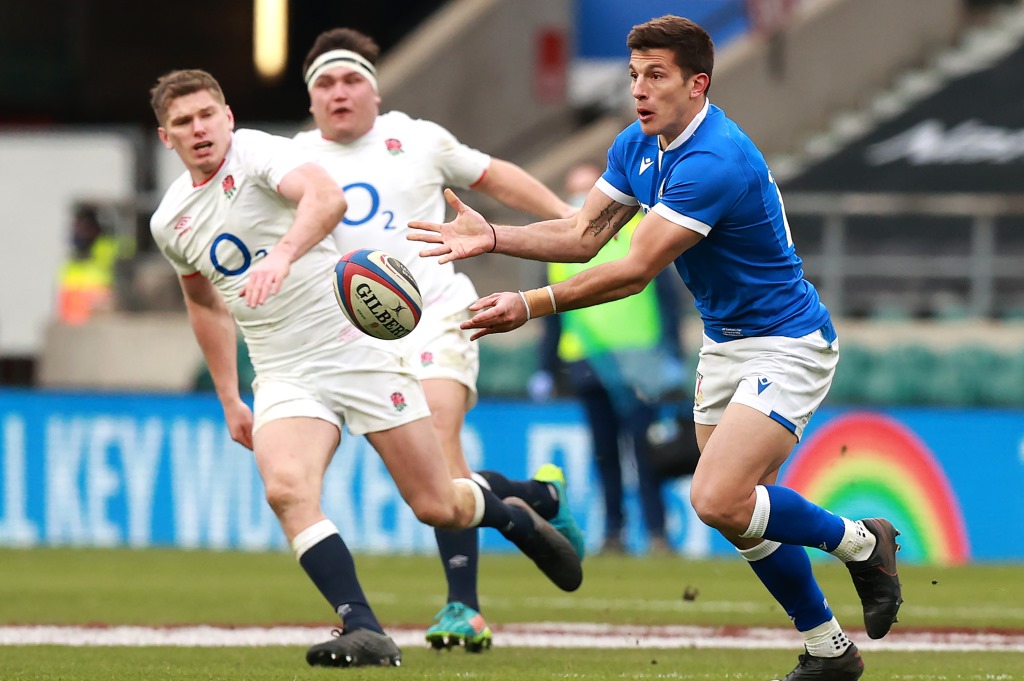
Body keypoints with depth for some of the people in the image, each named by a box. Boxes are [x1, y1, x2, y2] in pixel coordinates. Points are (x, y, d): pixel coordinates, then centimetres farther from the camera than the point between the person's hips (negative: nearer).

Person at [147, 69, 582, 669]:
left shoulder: (256, 153, -12)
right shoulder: (170, 221, 8)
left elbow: (328, 196, -33)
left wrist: (283, 254, -51)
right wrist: (229, 399, 24)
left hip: (358, 344, -4)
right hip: (285, 378, 4)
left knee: (437, 506, 0)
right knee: (286, 489, -26)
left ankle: (518, 519, 35)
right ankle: (365, 633, -26)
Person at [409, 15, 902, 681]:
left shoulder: (716, 162, -28)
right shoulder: (637, 146, 2)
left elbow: (635, 272, -28)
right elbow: (584, 234, 6)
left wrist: (532, 306, -28)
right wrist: (493, 238, -8)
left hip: (787, 345, -9)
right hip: (725, 344, 9)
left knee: (719, 500, -21)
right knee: (740, 509, 8)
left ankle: (861, 542, 2)